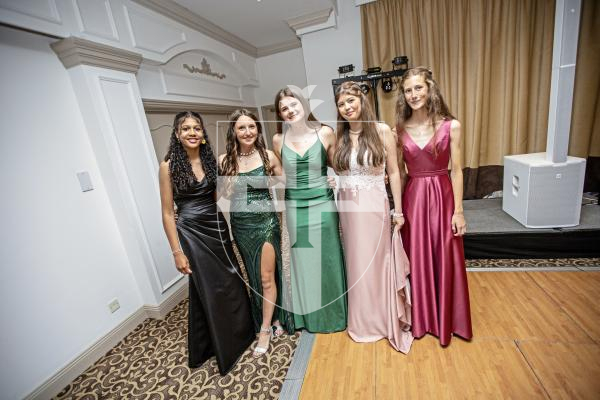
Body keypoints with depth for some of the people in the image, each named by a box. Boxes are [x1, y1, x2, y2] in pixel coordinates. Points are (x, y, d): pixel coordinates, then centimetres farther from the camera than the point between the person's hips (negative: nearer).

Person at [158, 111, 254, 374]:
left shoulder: (212, 160, 4)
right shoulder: (169, 166, -8)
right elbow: (168, 213, -8)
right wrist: (177, 252, -9)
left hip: (217, 227, 4)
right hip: (191, 232, -4)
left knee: (232, 282, 13)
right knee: (208, 289, 9)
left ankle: (241, 333, 40)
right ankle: (224, 347, 32)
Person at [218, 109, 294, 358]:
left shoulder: (268, 156, -6)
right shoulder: (224, 160, -1)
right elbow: (223, 194, 7)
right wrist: (231, 187, -11)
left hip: (266, 220, -3)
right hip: (240, 224, 3)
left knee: (267, 277, 3)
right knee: (255, 276, 16)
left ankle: (265, 328, 24)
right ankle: (274, 319, 39)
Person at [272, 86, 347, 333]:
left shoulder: (325, 133, -4)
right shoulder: (278, 140, 1)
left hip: (322, 204, -1)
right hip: (294, 207, 2)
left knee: (326, 259, 11)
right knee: (301, 260, 13)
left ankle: (332, 314, 36)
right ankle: (307, 315, 37)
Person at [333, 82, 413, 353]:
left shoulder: (382, 131, -3)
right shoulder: (339, 137, 6)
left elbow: (393, 172, -2)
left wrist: (397, 210, -4)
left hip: (374, 206, -3)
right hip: (347, 207, 4)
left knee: (376, 263, 8)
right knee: (355, 263, 14)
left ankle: (381, 320, 33)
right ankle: (361, 320, 37)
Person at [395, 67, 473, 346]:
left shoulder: (451, 126, -3)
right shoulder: (400, 130, 1)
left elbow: (456, 171, -2)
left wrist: (458, 211, -5)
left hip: (442, 197, -1)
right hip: (413, 199, 1)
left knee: (445, 260, 10)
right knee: (417, 260, 11)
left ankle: (446, 319, 35)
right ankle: (420, 318, 34)